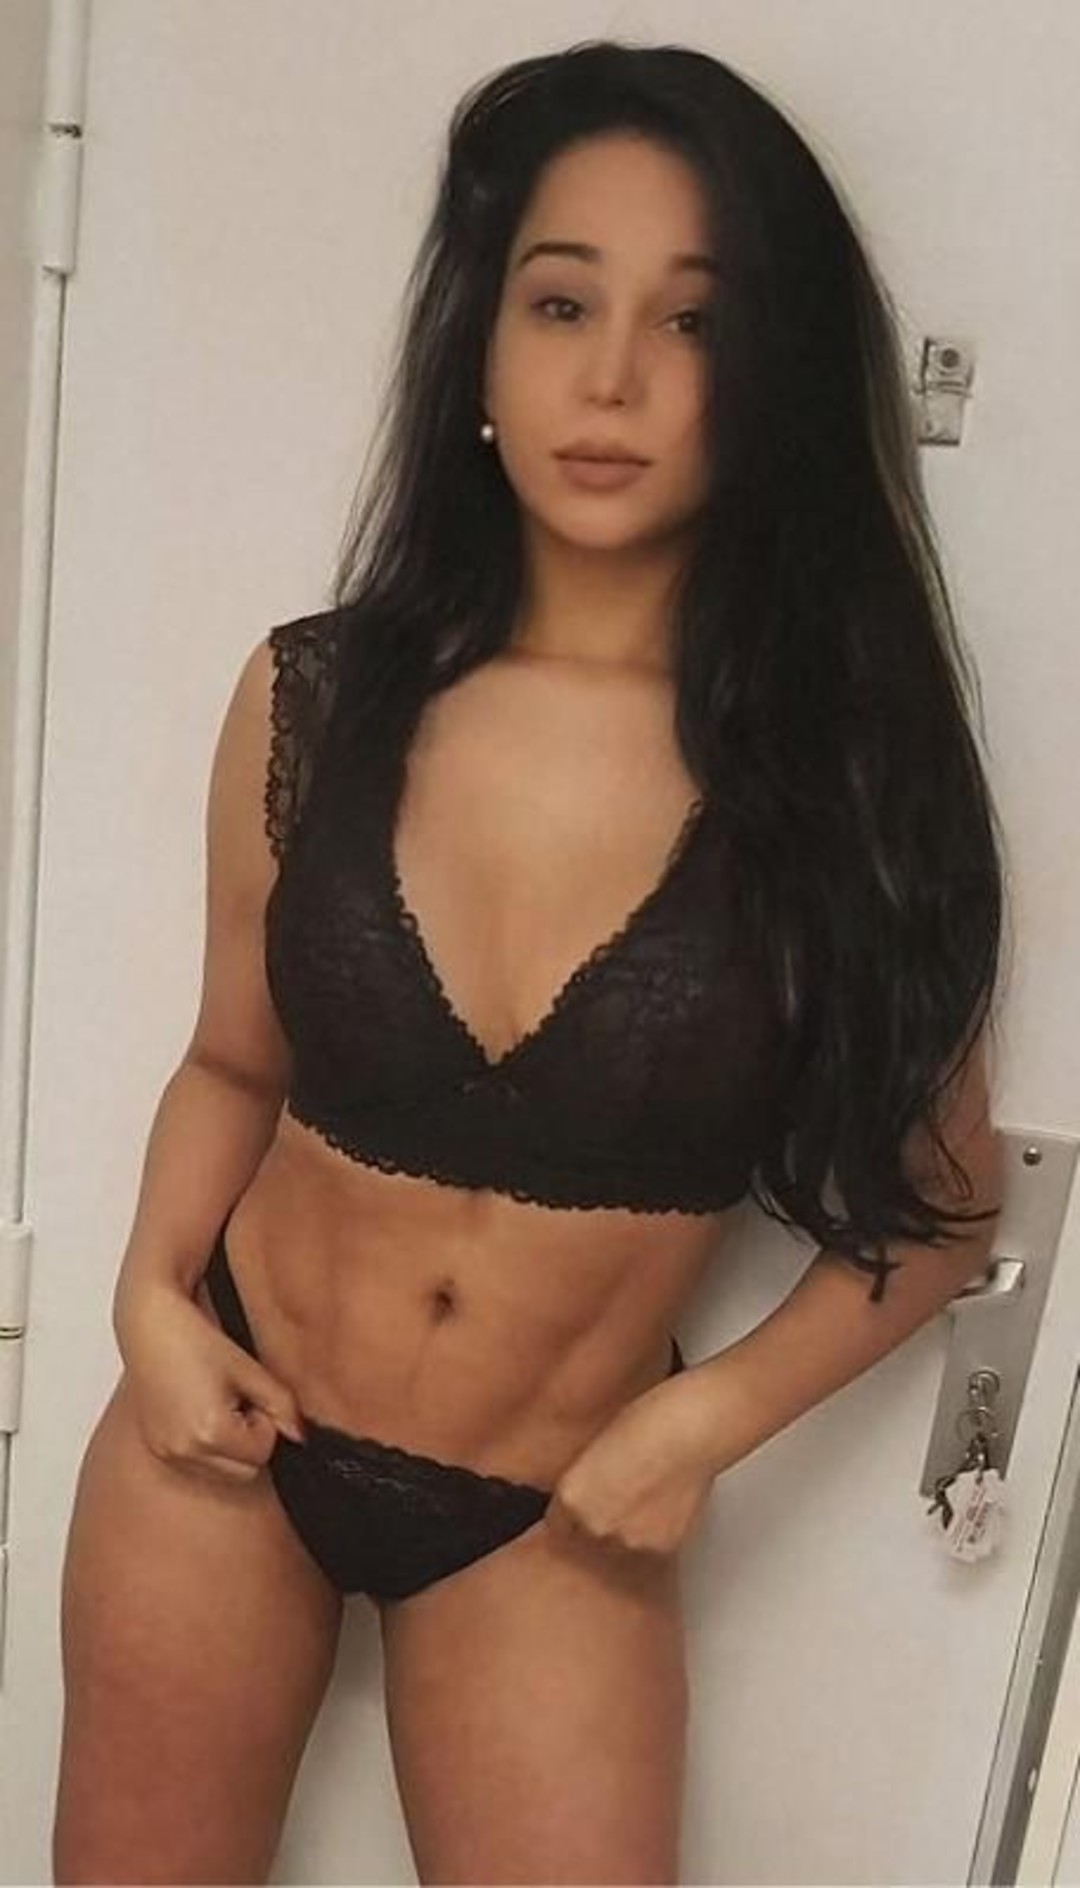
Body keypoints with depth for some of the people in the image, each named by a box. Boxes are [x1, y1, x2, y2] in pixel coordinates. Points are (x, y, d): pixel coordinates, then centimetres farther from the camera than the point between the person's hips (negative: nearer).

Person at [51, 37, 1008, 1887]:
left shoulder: (843, 766, -15)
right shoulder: (311, 696, -10)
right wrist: (154, 1292, -10)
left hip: (546, 1522, -2)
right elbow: (235, 1061, 5)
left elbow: (941, 1195, -4)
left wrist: (711, 1415, -13)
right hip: (229, 1440, 2)